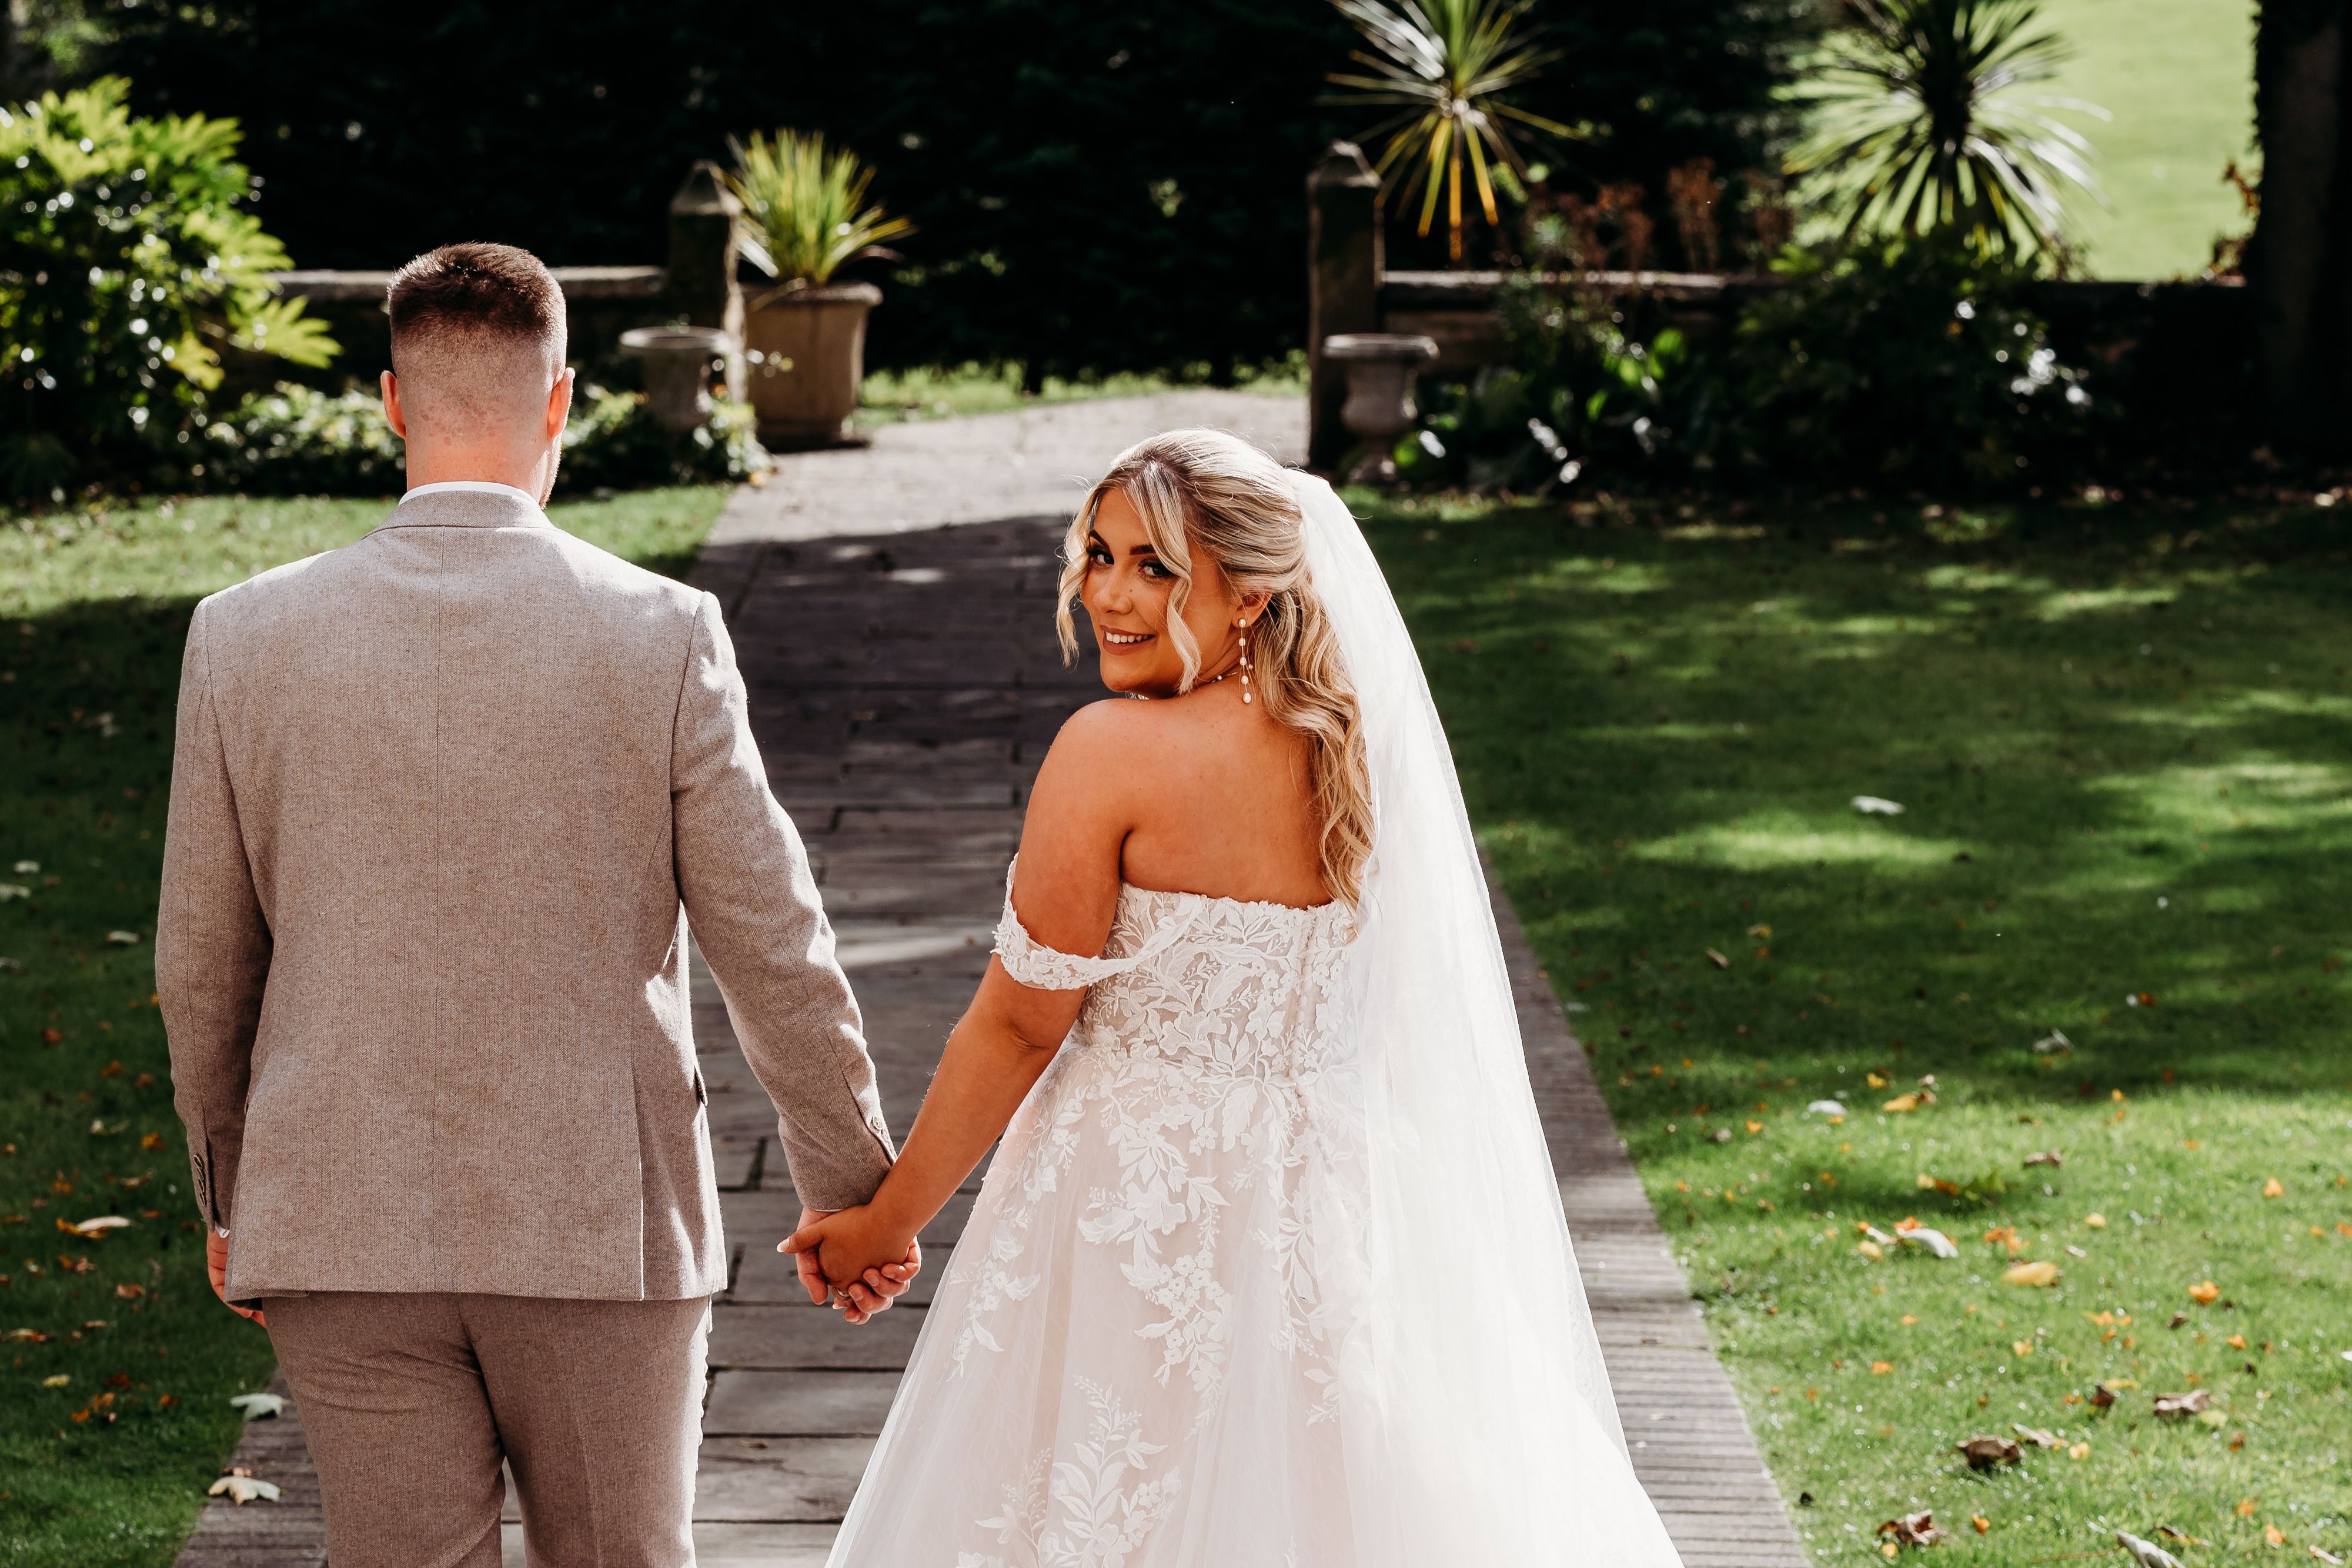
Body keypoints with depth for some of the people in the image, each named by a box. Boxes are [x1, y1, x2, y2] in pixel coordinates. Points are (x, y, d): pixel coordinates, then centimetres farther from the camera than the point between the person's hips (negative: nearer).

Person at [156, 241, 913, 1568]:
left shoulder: (245, 638, -4)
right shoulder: (664, 636, -10)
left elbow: (201, 971, 4)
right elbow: (775, 954, -4)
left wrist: (231, 1200, 19)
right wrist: (853, 1190, 9)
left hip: (344, 1232, 1)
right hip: (602, 1232, -1)